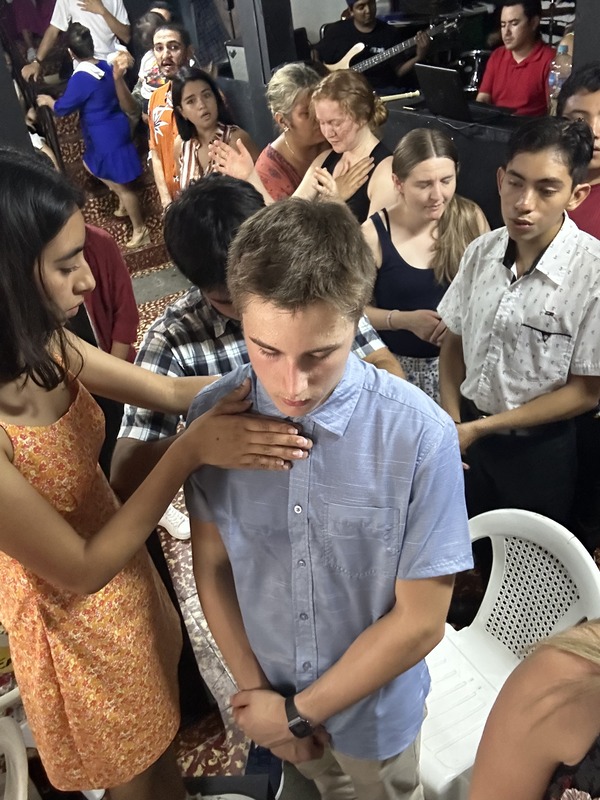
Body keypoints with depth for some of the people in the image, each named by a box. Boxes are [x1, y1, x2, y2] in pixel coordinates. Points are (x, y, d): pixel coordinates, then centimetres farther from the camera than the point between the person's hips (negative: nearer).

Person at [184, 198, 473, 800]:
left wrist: (299, 713, -12)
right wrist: (256, 690, -6)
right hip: (264, 694, 3)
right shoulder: (211, 417, -21)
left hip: (373, 709, -2)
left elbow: (419, 621, -21)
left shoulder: (420, 435, -31)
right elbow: (211, 566, -7)